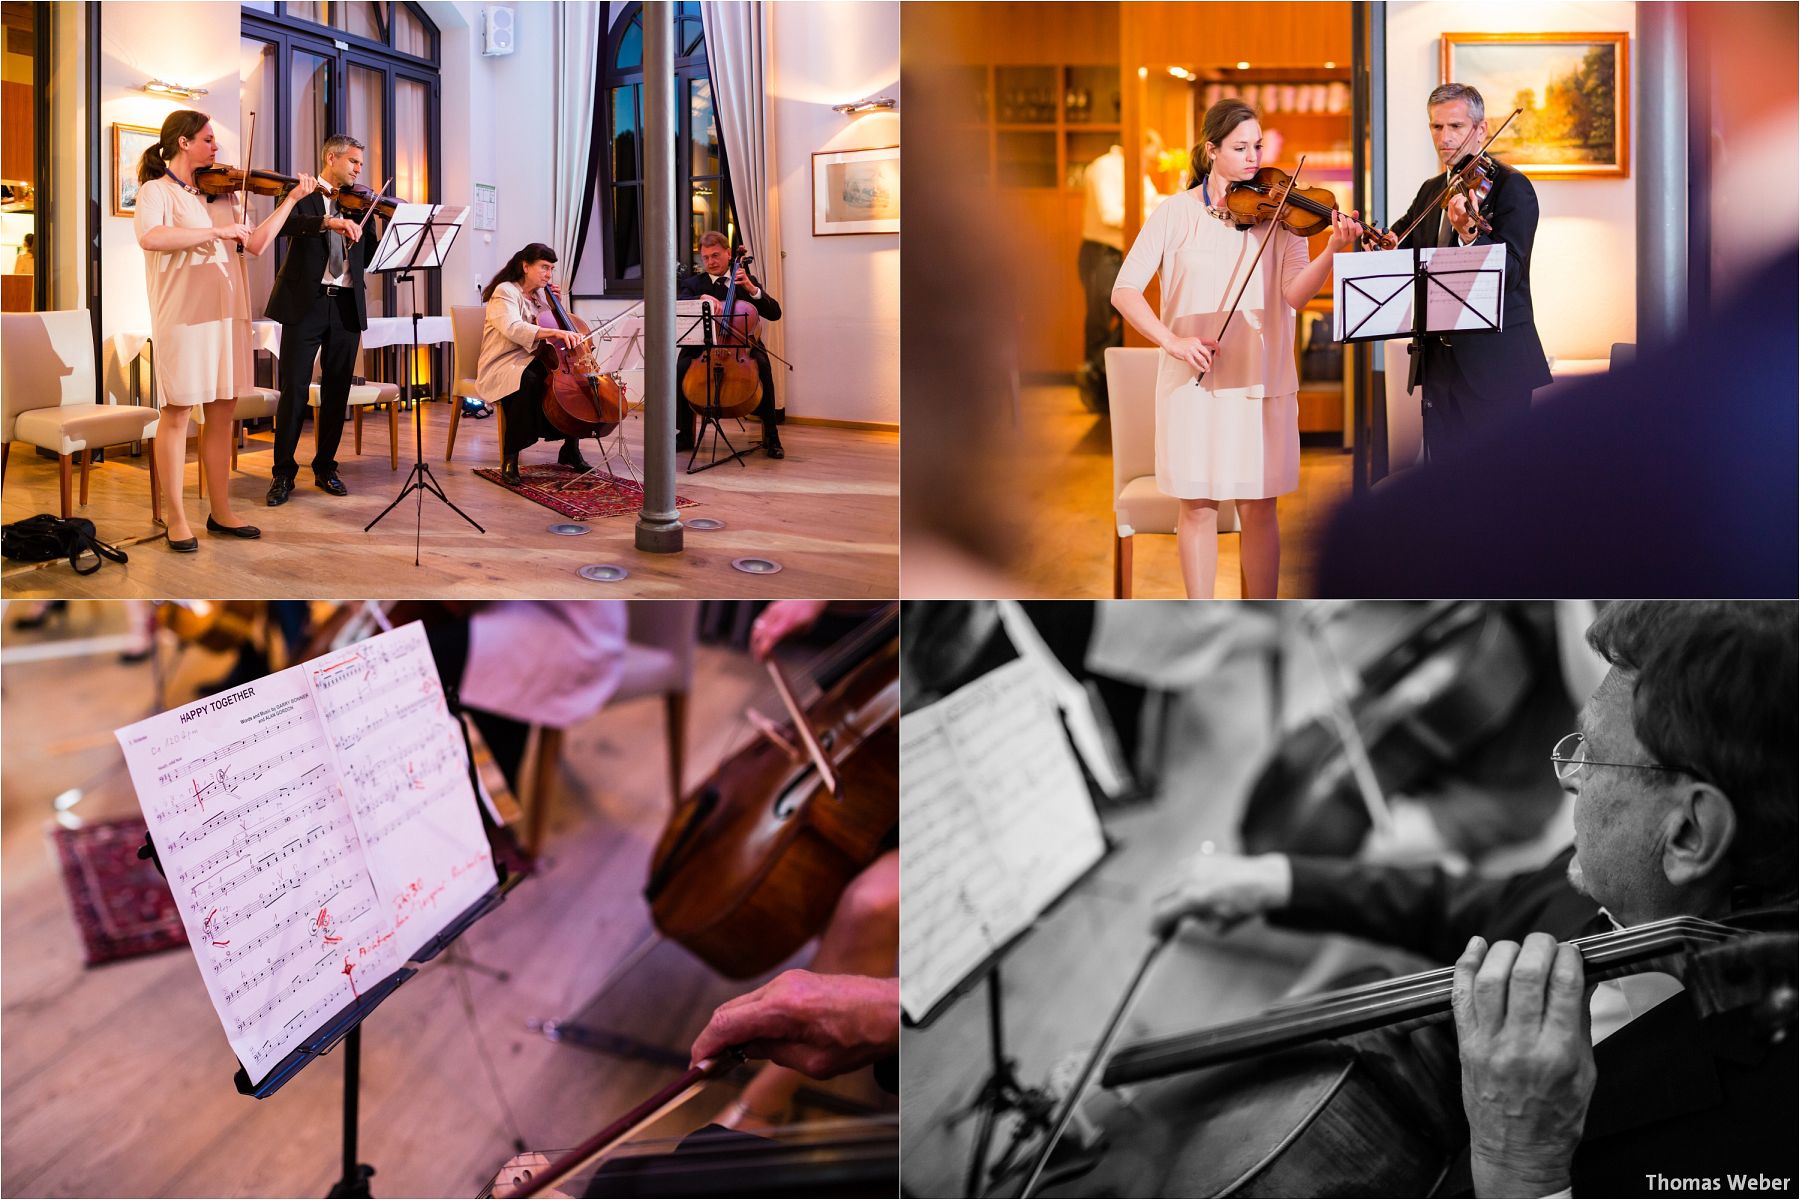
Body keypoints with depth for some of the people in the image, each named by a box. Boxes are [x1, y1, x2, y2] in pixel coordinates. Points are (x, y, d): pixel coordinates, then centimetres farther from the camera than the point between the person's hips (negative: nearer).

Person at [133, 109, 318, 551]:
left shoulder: (219, 193, 15)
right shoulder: (157, 190, -3)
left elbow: (256, 243, 12)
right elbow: (151, 237, -23)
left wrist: (292, 199, 11)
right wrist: (216, 231, -21)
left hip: (227, 312, 6)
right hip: (183, 315, -6)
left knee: (222, 412, 9)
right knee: (177, 413, 0)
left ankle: (221, 512, 17)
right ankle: (177, 520, 5)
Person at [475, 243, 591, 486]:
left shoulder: (538, 295, 15)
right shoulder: (505, 292, -9)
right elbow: (513, 329, -29)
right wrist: (555, 332, -39)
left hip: (533, 363, 8)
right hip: (503, 368, -8)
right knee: (528, 383, -40)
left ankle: (571, 449, 0)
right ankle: (509, 460, -33)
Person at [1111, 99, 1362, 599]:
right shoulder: (1175, 213, 2)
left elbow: (1295, 294, -9)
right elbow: (1124, 290, -5)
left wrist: (1333, 252, -26)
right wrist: (1172, 340, -18)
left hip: (1262, 376, 1)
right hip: (1193, 380, 0)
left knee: (1258, 508, 3)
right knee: (1198, 505, 4)